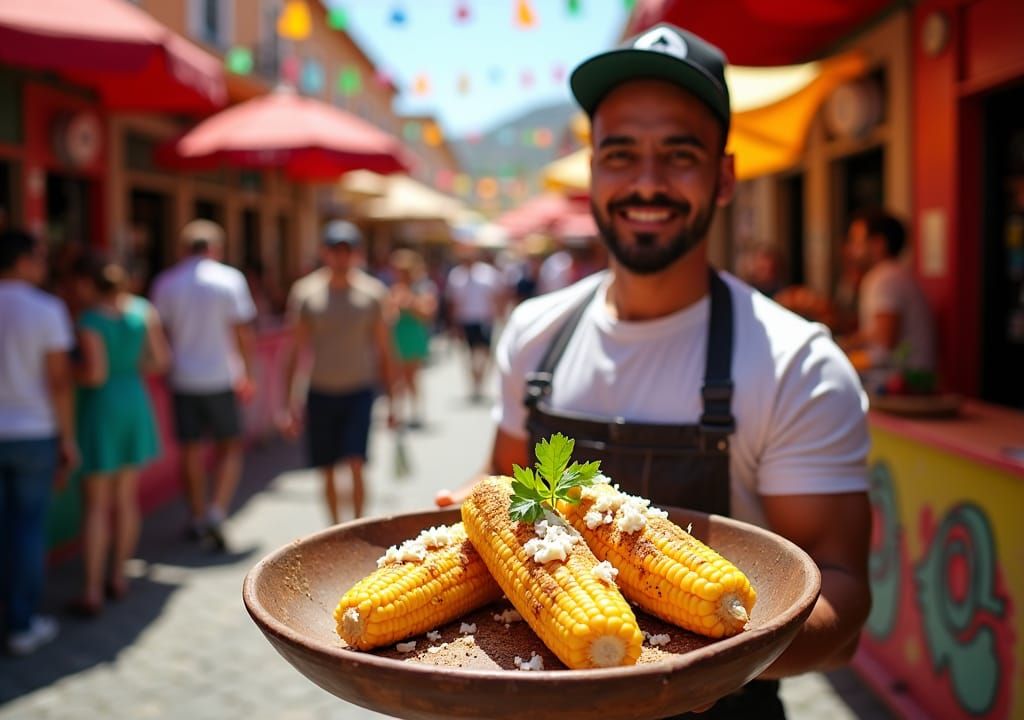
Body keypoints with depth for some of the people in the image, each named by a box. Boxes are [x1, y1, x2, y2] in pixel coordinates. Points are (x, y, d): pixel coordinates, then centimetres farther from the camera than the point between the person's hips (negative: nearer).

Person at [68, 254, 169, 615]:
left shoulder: (89, 320, -15)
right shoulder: (143, 309, 1)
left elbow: (95, 374, -21)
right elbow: (161, 360, 2)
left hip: (100, 408, -5)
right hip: (135, 401, 5)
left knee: (96, 505, 2)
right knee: (127, 498, 14)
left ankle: (92, 592, 5)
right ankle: (119, 577, 24)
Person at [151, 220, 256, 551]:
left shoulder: (165, 282, 3)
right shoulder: (230, 279, -4)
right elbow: (243, 331, -5)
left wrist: (166, 368, 15)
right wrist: (247, 374, 3)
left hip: (183, 378, 2)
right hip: (221, 377, -2)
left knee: (191, 450, 11)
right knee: (230, 447, 9)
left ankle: (198, 518, 20)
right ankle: (217, 510, -6)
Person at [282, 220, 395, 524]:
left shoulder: (372, 292, -1)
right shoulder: (305, 292, -1)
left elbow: (383, 351, 5)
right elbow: (295, 351, 2)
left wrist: (390, 401, 6)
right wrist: (291, 402, -3)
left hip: (360, 392, -1)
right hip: (320, 393, 1)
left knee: (355, 466, -12)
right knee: (327, 473, 8)